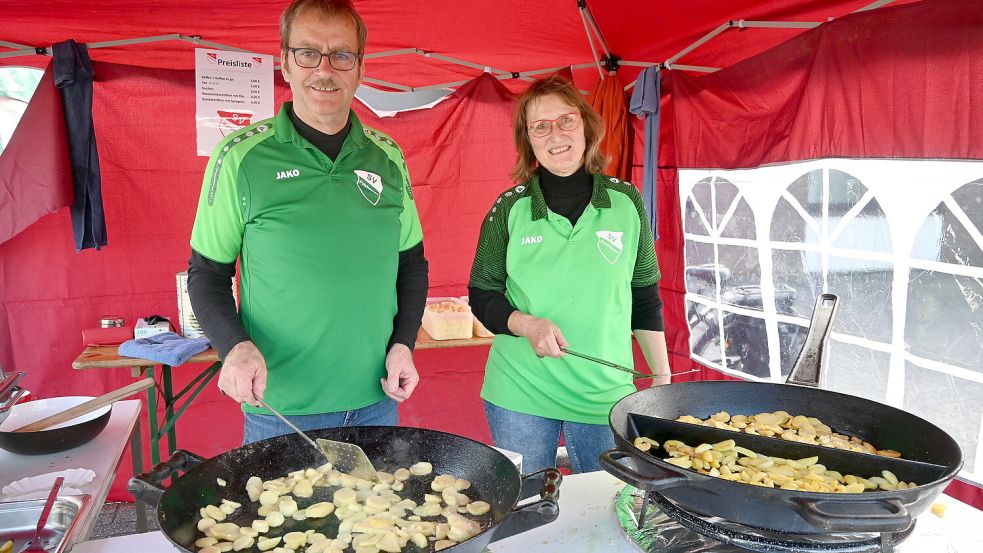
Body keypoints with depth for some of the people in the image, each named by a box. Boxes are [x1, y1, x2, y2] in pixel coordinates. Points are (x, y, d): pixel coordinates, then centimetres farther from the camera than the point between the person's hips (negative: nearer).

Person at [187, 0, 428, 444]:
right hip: (280, 408, -3)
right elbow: (206, 274, -1)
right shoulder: (241, 157, -7)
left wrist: (403, 343, -2)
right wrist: (235, 345, -18)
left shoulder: (389, 158, 2)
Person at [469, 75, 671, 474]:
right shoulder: (509, 209, -2)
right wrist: (527, 324, -17)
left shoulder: (627, 202, 0)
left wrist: (663, 378, 6)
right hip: (519, 394, 0)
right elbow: (482, 295, 2)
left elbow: (646, 299, 7)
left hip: (606, 393, 1)